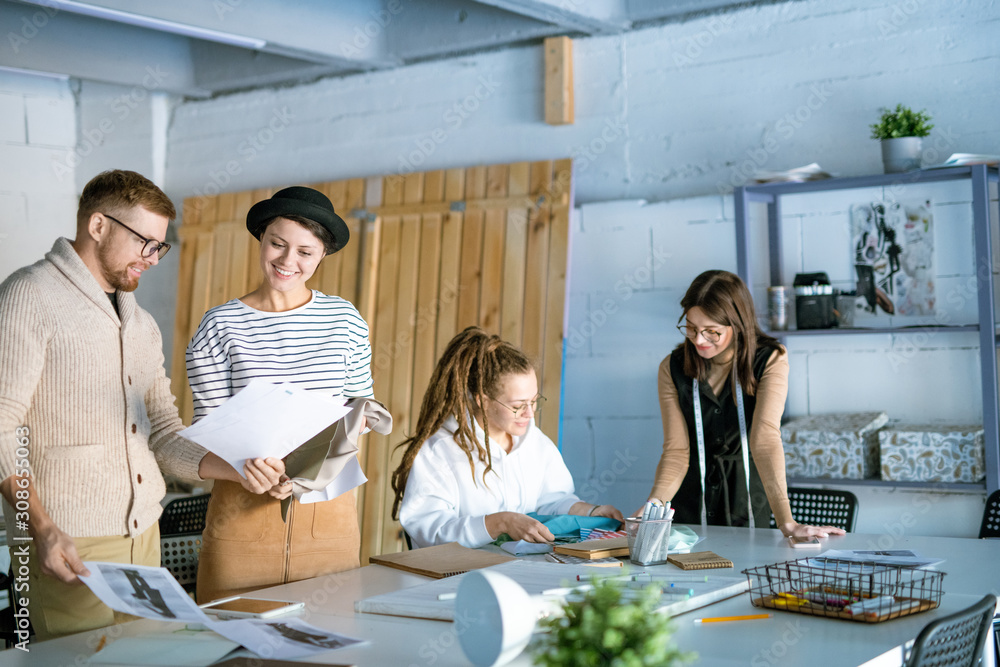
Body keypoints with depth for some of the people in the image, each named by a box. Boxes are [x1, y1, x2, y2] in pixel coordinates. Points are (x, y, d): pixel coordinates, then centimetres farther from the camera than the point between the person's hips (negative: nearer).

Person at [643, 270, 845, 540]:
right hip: (689, 514, 2)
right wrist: (653, 506, -24)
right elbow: (676, 452, -6)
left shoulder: (770, 361, -9)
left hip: (749, 510, -1)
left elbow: (765, 439, -21)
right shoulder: (672, 368, -1)